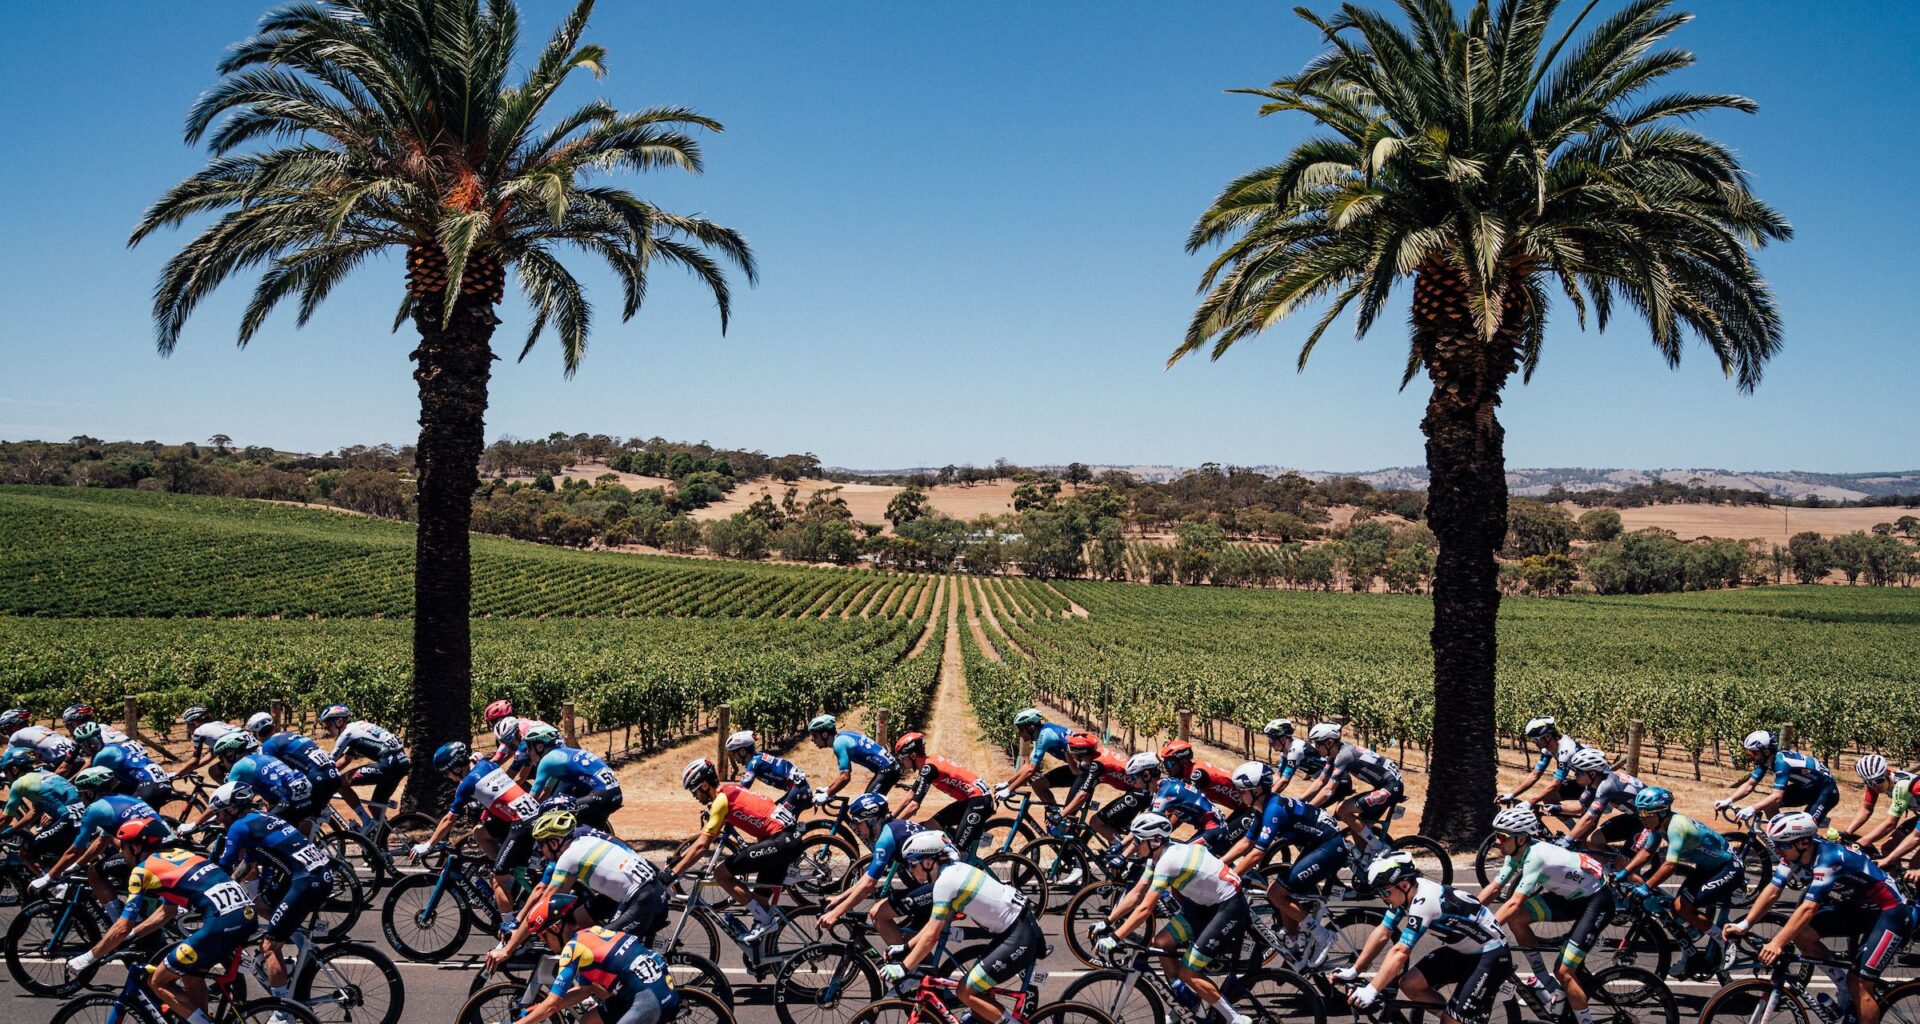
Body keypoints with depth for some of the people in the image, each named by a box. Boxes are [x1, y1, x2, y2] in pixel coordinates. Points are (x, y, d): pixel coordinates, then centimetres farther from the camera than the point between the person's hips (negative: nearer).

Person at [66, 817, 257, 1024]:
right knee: (190, 974, 29)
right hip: (246, 915, 8)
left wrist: (87, 958, 19)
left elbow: (122, 928, 7)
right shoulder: (177, 854, 27)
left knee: (157, 982, 9)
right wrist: (127, 937, 39)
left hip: (222, 923, -8)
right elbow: (167, 912, 35)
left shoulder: (143, 869, 7)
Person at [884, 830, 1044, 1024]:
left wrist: (902, 969, -14)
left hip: (1020, 937, -9)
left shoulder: (945, 882, -16)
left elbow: (931, 936, -18)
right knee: (975, 987, 17)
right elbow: (935, 923, 18)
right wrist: (905, 948, 19)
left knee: (966, 992, -6)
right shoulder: (953, 868, 10)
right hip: (1018, 927, 9)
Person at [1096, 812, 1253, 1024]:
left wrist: (1114, 939, -28)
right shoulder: (1160, 854, 1)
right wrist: (1107, 922, 3)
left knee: (1187, 972, -10)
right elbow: (1136, 894, 6)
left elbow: (1144, 910, -30)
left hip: (1230, 908, -9)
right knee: (1161, 943, 0)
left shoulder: (1168, 861, -27)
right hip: (1206, 903, 9)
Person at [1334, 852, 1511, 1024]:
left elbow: (1400, 952, -33)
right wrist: (1353, 971, -2)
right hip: (1462, 950, 9)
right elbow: (1382, 934, 1)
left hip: (1491, 954, -9)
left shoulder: (1423, 900, -32)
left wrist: (1371, 991, -32)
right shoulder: (1406, 893, -7)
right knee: (1409, 985, -3)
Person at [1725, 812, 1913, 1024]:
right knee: (1801, 934, -9)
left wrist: (1777, 944, -46)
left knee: (1859, 984, -14)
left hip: (1890, 911, -8)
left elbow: (1808, 908, -40)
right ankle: (1844, 985, 8)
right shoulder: (1796, 852, -11)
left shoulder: (1828, 858, -33)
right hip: (1856, 905, 8)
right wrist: (1744, 925, -22)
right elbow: (1772, 891, -12)